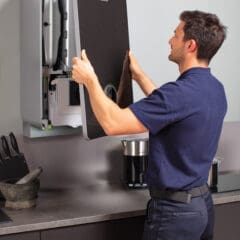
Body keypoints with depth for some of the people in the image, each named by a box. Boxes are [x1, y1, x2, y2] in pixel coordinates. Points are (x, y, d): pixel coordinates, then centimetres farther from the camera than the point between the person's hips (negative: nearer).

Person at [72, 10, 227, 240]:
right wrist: (140, 76, 28)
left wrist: (89, 79, -14)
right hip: (202, 203, 9)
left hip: (175, 211, -9)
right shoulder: (215, 89, 5)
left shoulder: (182, 91, -26)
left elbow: (113, 123, -26)